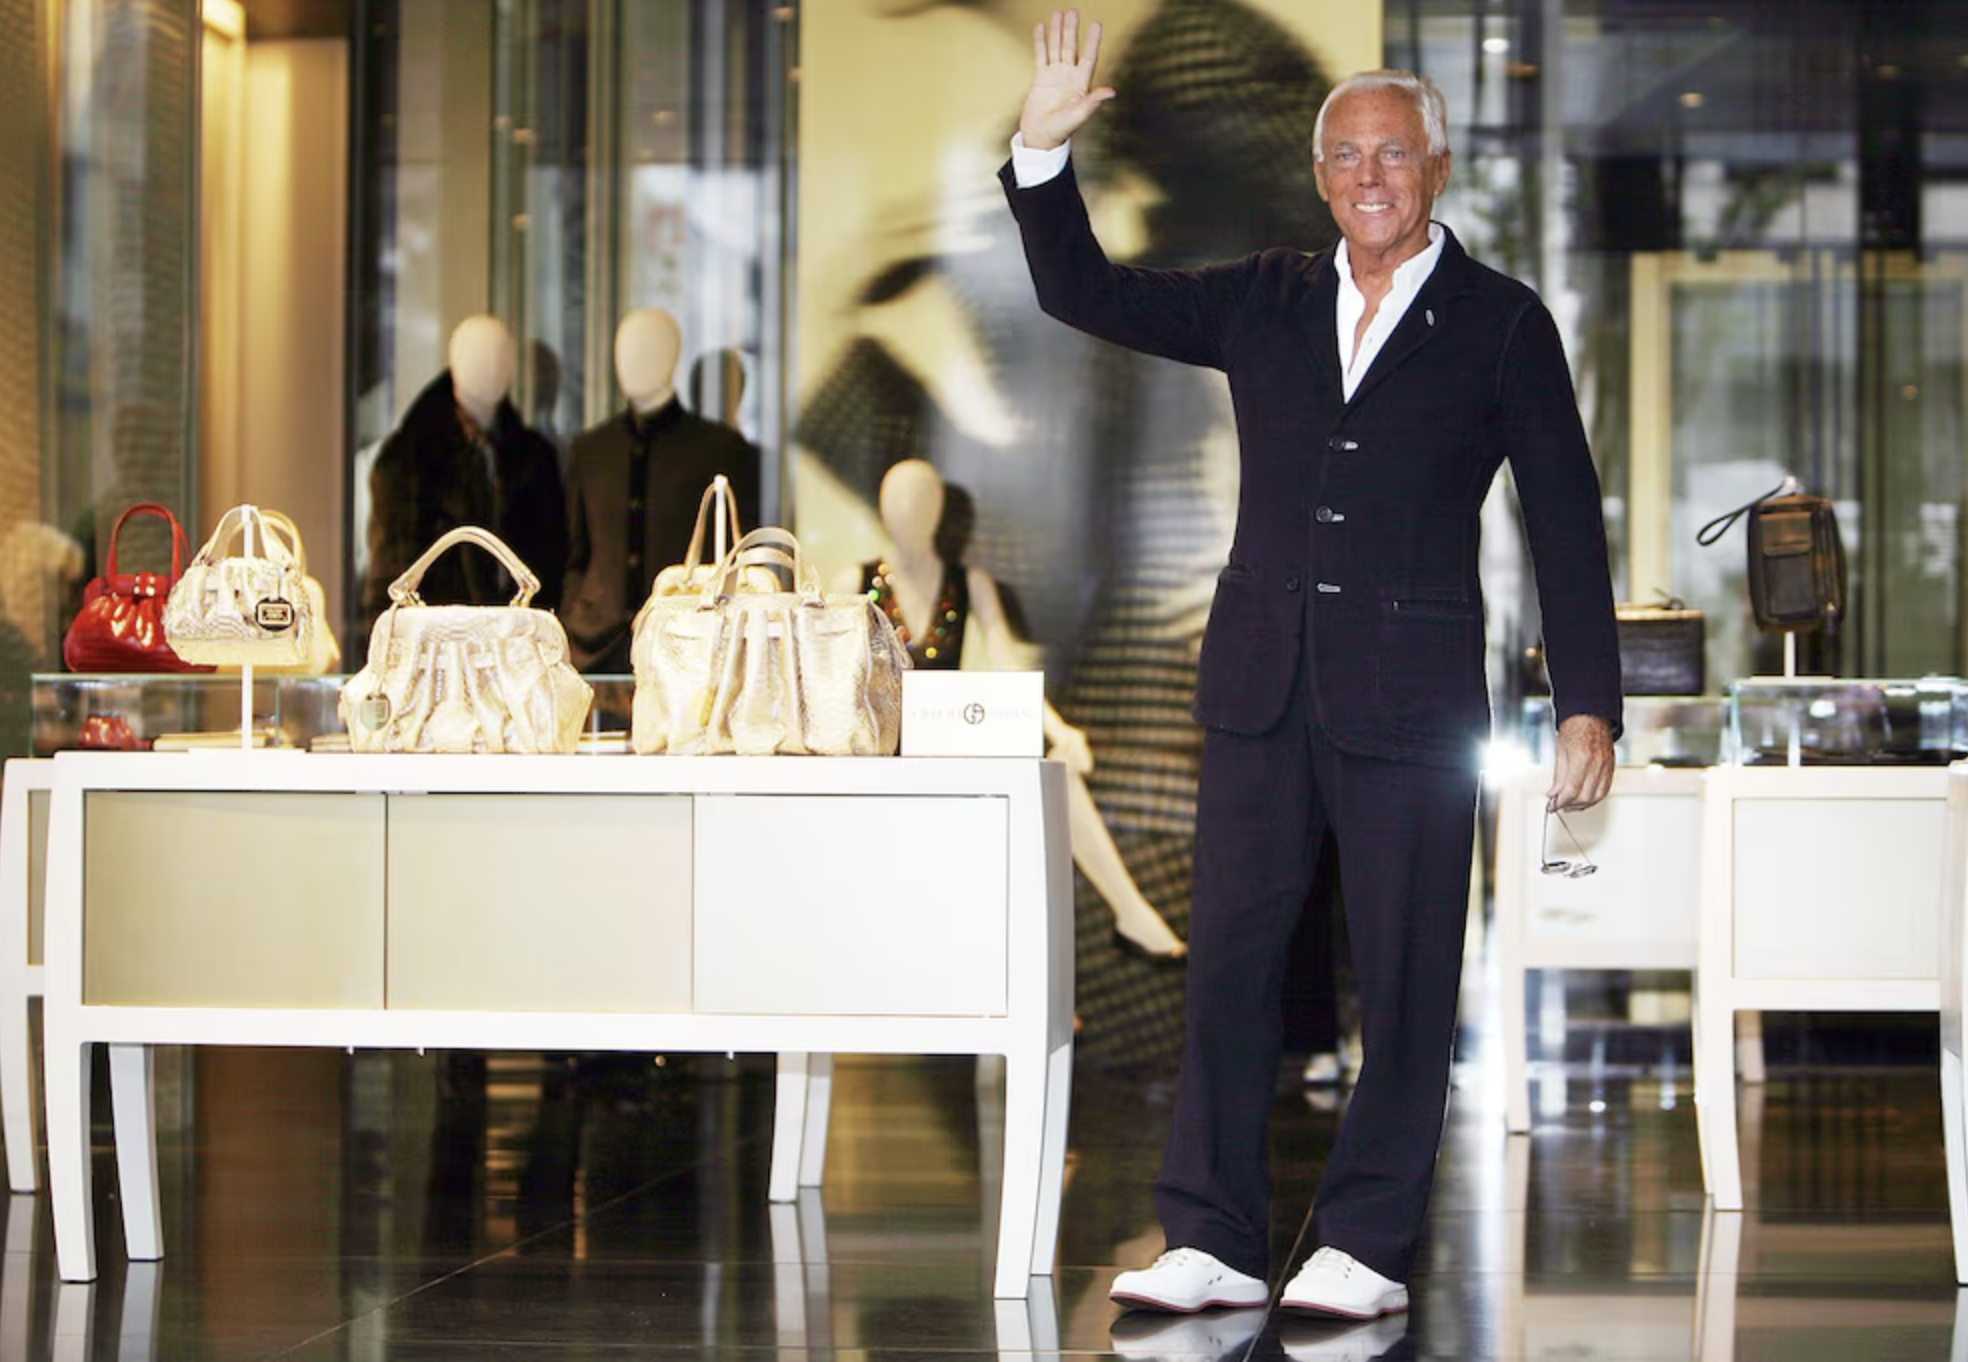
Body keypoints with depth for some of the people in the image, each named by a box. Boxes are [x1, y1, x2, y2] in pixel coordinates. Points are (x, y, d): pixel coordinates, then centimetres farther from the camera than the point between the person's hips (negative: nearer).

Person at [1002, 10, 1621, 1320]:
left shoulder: (1501, 325, 3)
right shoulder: (1265, 303, 12)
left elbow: (1567, 521, 2)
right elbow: (1086, 294, 14)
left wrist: (1589, 706, -5)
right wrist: (1045, 152, -1)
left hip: (1411, 695, -3)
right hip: (1263, 683, 3)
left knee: (1405, 983, 0)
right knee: (1230, 963, 2)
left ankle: (1368, 1249, 9)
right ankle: (1214, 1242, 8)